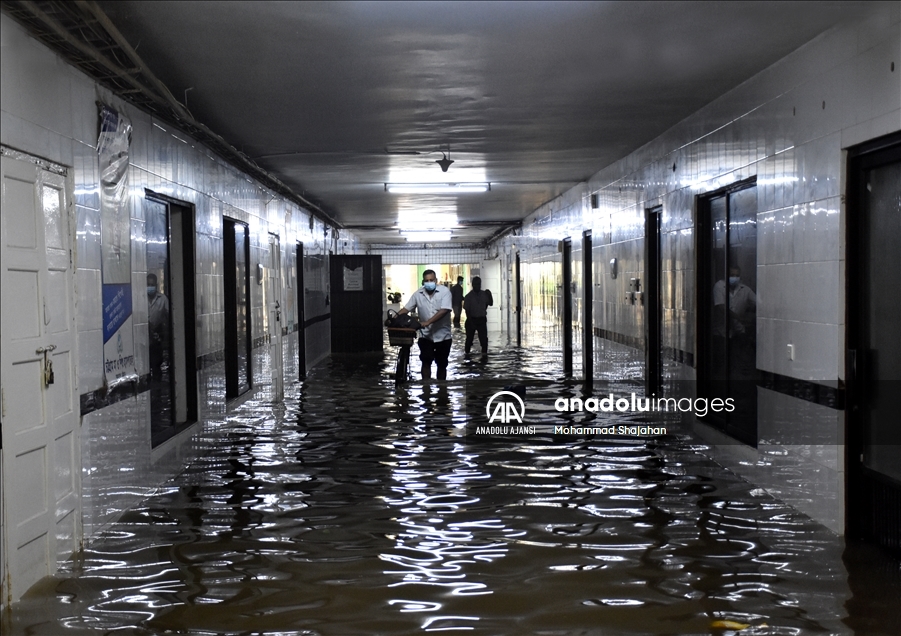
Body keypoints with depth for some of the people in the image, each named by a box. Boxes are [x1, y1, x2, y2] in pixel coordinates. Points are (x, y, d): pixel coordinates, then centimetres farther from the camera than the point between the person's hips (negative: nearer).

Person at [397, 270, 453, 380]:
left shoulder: (445, 291, -11)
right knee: (426, 362, -6)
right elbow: (406, 309, 2)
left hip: (442, 335, -1)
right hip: (425, 335, 1)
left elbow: (444, 310, -22)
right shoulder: (418, 294, -2)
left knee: (442, 364, 9)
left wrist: (427, 322, -30)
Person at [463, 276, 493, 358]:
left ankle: (484, 353, 5)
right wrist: (470, 321, -15)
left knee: (484, 338, -2)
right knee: (469, 337, 8)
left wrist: (489, 295, -6)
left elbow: (490, 303, 10)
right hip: (472, 319, -2)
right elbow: (467, 310, -10)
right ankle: (467, 353, 21)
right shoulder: (469, 296, -8)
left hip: (482, 319, 2)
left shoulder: (484, 294, 2)